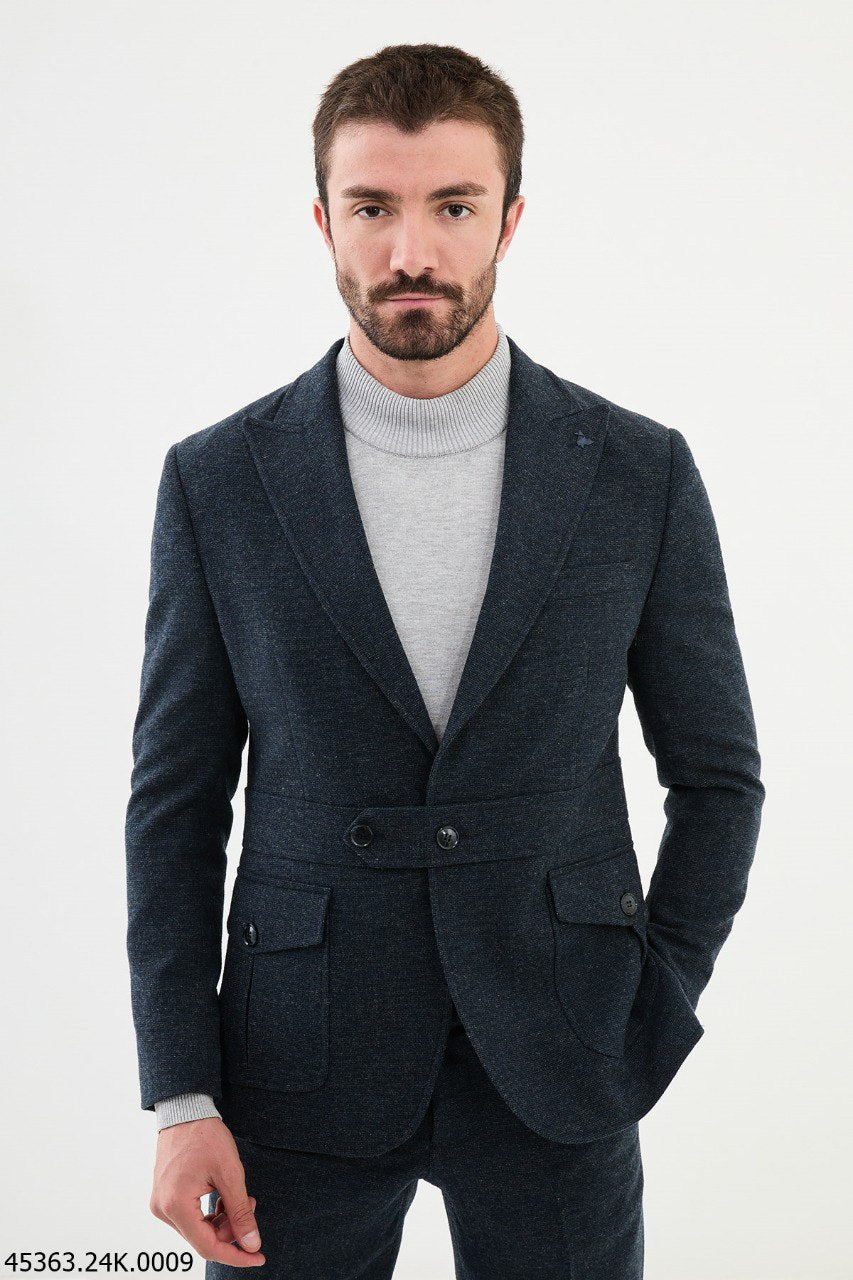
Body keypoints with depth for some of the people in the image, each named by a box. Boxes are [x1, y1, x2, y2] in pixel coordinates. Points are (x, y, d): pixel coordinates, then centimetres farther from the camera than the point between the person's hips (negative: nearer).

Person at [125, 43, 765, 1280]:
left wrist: (648, 1027, -2)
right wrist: (182, 1098, -4)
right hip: (300, 1075, 0)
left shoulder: (640, 474, -3)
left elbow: (717, 775, 4)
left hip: (552, 1084, 0)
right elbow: (177, 801, 0)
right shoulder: (216, 481, -3)